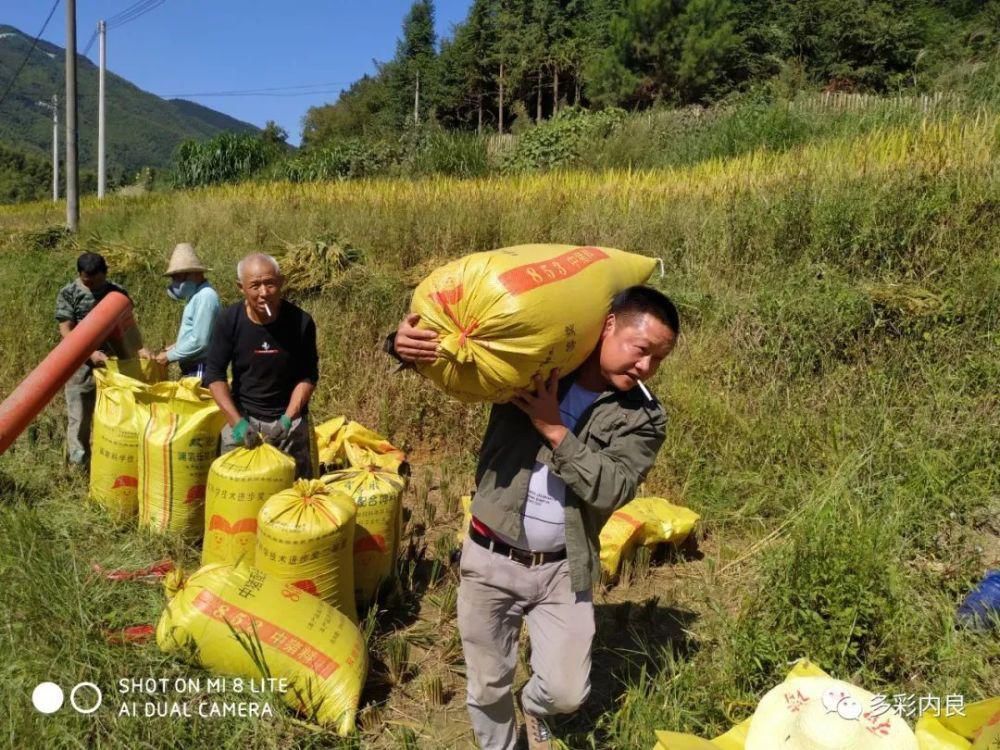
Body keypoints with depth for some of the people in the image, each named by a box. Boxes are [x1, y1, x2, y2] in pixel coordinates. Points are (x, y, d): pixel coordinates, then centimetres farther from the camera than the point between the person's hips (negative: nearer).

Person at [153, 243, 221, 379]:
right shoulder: (196, 295, 15)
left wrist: (170, 356, -13)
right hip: (192, 370, 10)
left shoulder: (205, 296, -17)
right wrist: (174, 347, 9)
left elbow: (199, 341, -22)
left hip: (200, 371, -10)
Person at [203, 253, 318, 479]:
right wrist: (236, 422, -17)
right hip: (242, 416, 1)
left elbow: (308, 375, -6)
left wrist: (288, 418, -17)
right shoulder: (229, 320, -12)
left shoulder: (301, 322, -14)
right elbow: (214, 375, -7)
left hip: (290, 417, 0)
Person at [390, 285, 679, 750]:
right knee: (487, 688, 13)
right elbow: (449, 348, -1)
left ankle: (534, 706, 44)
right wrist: (405, 342, -24)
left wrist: (554, 429, -24)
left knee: (567, 693, 6)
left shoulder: (644, 418, -5)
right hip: (490, 560, -1)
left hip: (563, 571, 1)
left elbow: (613, 490, -18)